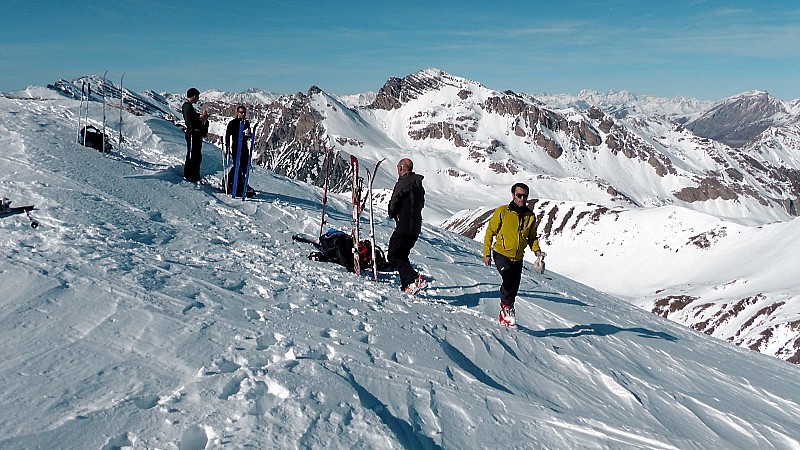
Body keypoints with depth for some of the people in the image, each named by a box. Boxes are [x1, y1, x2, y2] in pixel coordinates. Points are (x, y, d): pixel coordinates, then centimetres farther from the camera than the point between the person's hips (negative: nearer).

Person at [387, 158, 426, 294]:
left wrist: (392, 215, 11)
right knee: (402, 255, 20)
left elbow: (393, 204, -10)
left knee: (394, 257, -5)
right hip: (416, 227, 9)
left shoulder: (403, 182, -13)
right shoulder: (419, 185, 14)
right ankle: (406, 285, 18)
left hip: (404, 226, -9)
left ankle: (415, 279, -19)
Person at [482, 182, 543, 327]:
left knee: (514, 288, 7)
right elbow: (490, 232, -3)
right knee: (508, 279, -27)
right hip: (502, 254, -4)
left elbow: (532, 237, 17)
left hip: (518, 257, 5)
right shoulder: (502, 212, -8)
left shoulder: (530, 216, 5)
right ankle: (506, 306, -1)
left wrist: (536, 250, -2)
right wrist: (487, 253, -8)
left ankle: (504, 316, 26)